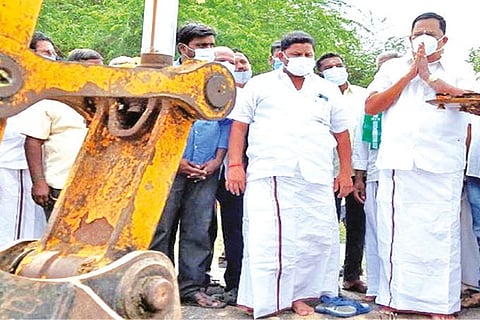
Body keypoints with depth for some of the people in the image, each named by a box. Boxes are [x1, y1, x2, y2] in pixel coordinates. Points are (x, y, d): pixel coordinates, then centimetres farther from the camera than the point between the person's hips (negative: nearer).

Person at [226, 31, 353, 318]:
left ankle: (298, 295, 12)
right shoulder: (261, 85, 12)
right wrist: (235, 165, -3)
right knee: (265, 238, -10)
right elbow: (239, 125, 7)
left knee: (317, 238, 0)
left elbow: (341, 133, 21)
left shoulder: (328, 91, 19)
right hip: (269, 176, -3)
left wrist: (346, 172, 13)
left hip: (316, 179, 3)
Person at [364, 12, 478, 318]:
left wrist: (430, 77, -7)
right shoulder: (393, 68, 17)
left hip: (443, 167, -1)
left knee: (440, 234, -4)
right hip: (398, 163, 2)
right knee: (396, 232, 2)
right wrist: (409, 75, 0)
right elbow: (371, 106, 5)